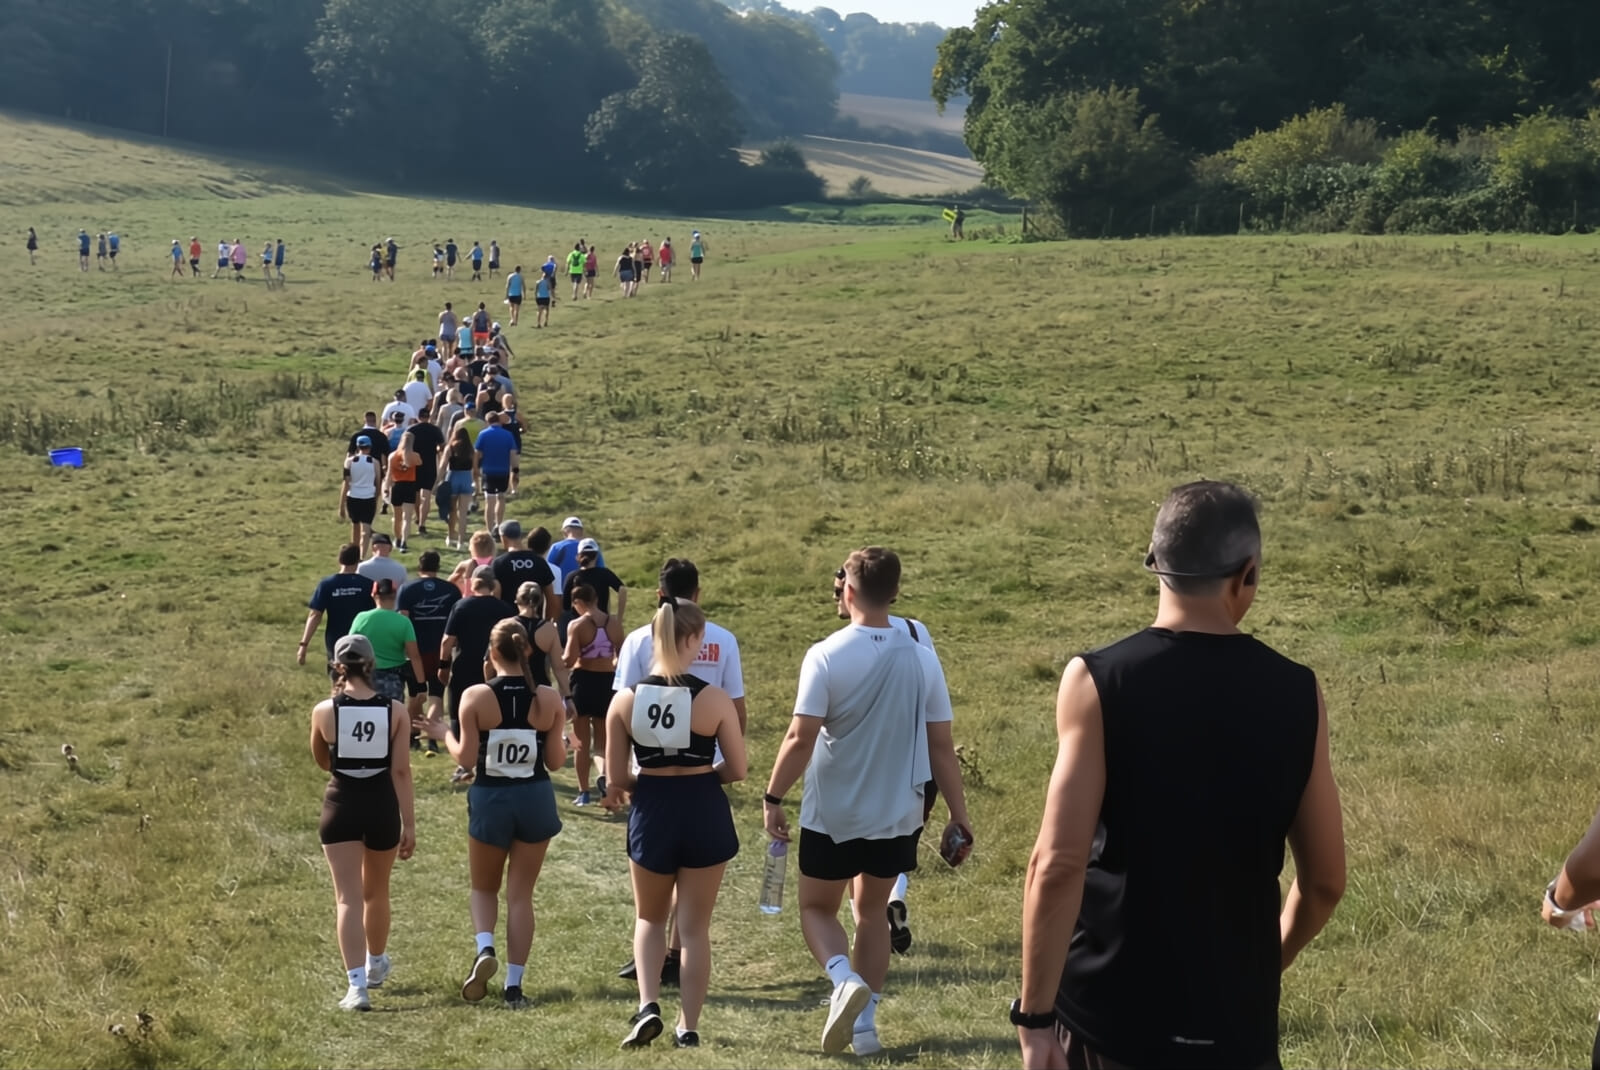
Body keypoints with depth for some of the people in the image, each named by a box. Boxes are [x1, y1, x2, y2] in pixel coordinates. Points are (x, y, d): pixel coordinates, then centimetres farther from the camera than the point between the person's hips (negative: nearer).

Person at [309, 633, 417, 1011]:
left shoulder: (324, 711, -8)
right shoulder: (394, 711, -6)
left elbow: (322, 763, 9)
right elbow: (401, 772, -7)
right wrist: (409, 824, -3)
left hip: (342, 806, -2)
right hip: (382, 806, 2)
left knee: (348, 898, -2)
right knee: (376, 892, 22)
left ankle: (357, 985, -14)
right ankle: (376, 964, 43)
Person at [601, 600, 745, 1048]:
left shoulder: (625, 700, -6)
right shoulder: (714, 699, -12)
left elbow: (617, 778, -2)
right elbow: (736, 771, -5)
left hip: (652, 813, 1)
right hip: (704, 814, -1)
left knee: (649, 918, 22)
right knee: (695, 927, 11)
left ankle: (648, 1006, 4)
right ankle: (688, 1027, 15)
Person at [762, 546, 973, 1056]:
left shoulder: (826, 656, -15)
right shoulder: (921, 659, -5)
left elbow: (801, 738, -18)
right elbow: (941, 746, -3)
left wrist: (773, 797, -6)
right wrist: (959, 817, 4)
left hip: (833, 814, -3)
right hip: (897, 814, 3)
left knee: (817, 907, 16)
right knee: (872, 910, 21)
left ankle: (845, 980, -12)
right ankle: (864, 1023, 21)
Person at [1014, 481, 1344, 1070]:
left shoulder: (1098, 680, -10)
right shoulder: (1295, 694, -1)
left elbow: (1058, 866, -16)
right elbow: (1324, 880, 6)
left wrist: (1034, 1017, -10)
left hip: (1106, 1010, -2)